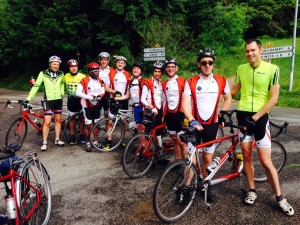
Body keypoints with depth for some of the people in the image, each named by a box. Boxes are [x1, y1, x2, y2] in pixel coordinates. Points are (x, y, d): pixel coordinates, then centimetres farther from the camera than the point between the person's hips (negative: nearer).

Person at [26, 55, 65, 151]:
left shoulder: (61, 74, 1)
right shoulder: (43, 74, -10)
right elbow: (36, 86, -9)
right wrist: (28, 98, -13)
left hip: (58, 100, 4)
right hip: (48, 100, -4)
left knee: (58, 119, 10)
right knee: (47, 122, -7)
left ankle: (57, 139, 22)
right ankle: (44, 143, 2)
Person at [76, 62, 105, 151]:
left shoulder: (100, 81, 5)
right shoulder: (84, 80, -12)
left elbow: (103, 93, 8)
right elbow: (78, 92, -19)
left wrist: (100, 96, -15)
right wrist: (91, 97, -23)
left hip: (97, 106, 5)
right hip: (87, 106, -5)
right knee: (88, 125, 2)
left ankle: (95, 141, 25)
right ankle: (88, 143, 15)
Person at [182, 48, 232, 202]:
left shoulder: (221, 81, 0)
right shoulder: (191, 82, -7)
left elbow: (228, 99, 15)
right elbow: (185, 104, -14)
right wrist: (192, 121, -28)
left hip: (212, 125, 2)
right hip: (195, 125, -2)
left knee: (208, 159, 11)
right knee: (191, 159, -2)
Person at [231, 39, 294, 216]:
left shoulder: (272, 69, -7)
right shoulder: (241, 69, 5)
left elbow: (274, 98, -10)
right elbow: (234, 91, 17)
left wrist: (255, 117, -16)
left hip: (260, 117, -3)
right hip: (242, 115, 4)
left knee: (266, 161, -2)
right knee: (246, 155, 8)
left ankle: (280, 198, 15)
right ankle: (252, 191, 25)